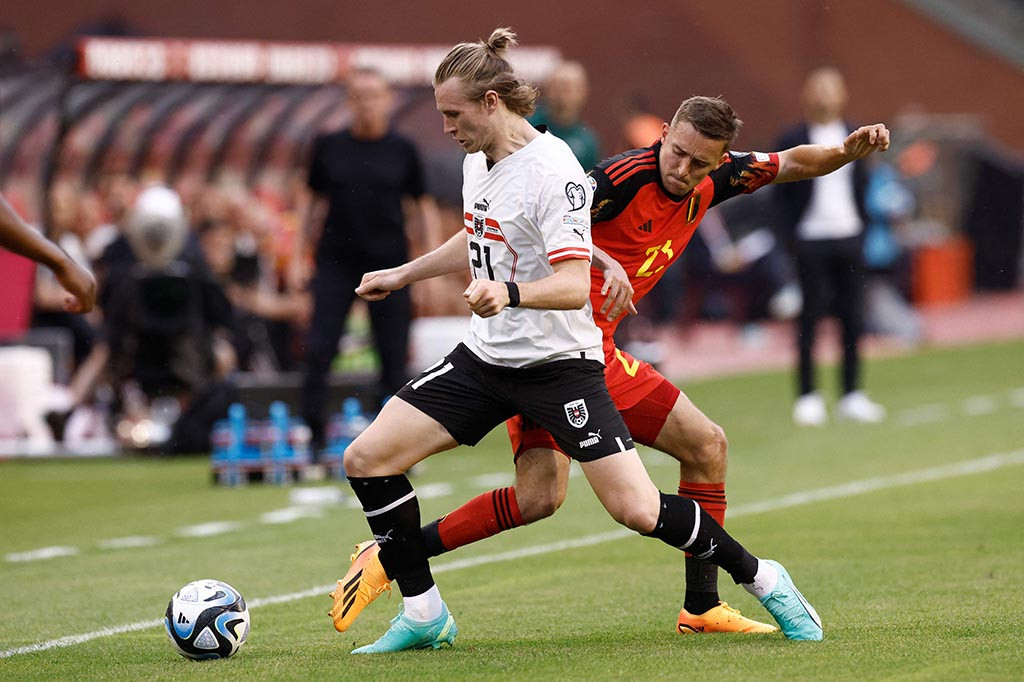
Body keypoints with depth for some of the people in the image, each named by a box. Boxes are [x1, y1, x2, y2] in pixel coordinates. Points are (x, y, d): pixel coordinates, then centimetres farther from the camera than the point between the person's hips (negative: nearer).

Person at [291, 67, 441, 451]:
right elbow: (317, 203, 12)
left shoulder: (401, 150, 3)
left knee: (393, 354, 1)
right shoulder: (330, 147, 5)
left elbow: (424, 205, 7)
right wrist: (298, 256, 8)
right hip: (336, 261, 0)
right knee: (319, 349, -7)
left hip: (389, 264, 0)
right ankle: (311, 430, 1)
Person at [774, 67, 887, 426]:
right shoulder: (793, 140, -2)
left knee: (852, 319, 4)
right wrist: (790, 235, -10)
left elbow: (863, 185, 15)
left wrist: (863, 226, 5)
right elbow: (782, 194, -2)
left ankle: (851, 395, 11)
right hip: (811, 241, -4)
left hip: (849, 238, 4)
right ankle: (808, 397, 5)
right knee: (810, 319, -2)